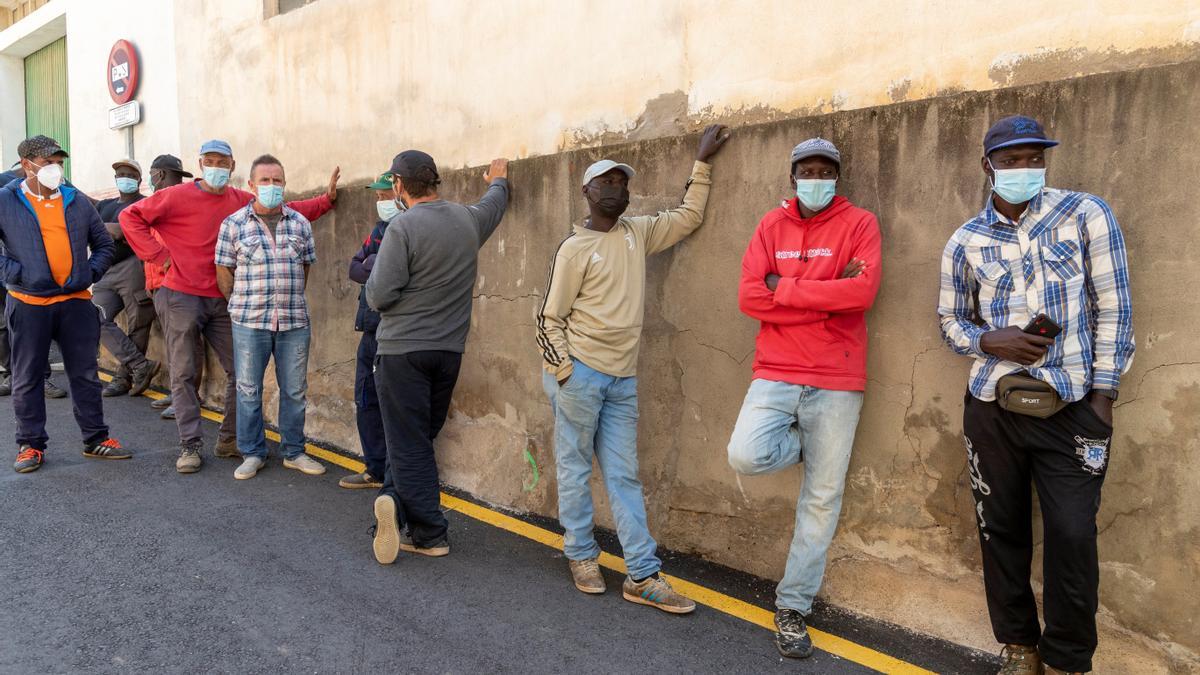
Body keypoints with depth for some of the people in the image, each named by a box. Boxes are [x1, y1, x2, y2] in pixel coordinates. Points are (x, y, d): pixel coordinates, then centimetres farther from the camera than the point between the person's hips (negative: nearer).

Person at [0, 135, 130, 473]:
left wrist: (91, 272, 2)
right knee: (28, 378, 6)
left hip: (75, 301, 3)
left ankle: (96, 438, 17)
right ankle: (30, 445, 17)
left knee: (85, 373, 8)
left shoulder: (77, 202, 10)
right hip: (28, 303, -2)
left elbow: (104, 243, 17)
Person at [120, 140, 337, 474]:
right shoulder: (177, 197, -6)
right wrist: (158, 254, -9)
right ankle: (190, 446, 9)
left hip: (223, 301, 4)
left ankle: (229, 440, 19)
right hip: (182, 297, -4)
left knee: (240, 371, 6)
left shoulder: (242, 201, 6)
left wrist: (327, 199, 6)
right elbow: (130, 217, -2)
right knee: (184, 375, 1)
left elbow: (288, 210, 13)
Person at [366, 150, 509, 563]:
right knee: (420, 437, 16)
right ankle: (397, 505, 11)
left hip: (403, 349, -6)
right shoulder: (468, 220, 5)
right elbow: (494, 204, 30)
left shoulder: (403, 227, -15)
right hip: (450, 348, 6)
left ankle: (429, 535, -6)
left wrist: (377, 269, 5)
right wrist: (498, 181, 51)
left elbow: (379, 296, -17)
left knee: (409, 444, 0)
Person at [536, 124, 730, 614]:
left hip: (622, 378, 5)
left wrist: (702, 163, 16)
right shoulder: (576, 247, -5)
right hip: (579, 372, -5)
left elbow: (688, 217, 21)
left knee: (624, 476, 6)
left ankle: (643, 576, 7)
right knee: (575, 468, 5)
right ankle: (581, 556, 22)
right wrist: (563, 375, -11)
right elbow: (550, 317, -4)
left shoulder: (637, 233, 11)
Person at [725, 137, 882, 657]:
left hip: (836, 382, -1)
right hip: (776, 374, 2)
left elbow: (862, 291, -16)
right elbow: (749, 297, -5)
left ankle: (792, 606, 20)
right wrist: (827, 294, -11)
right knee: (746, 456, -21)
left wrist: (786, 288, -9)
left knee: (822, 498, 4)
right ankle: (811, 448, 13)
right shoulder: (772, 225, 7)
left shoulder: (859, 224, 1)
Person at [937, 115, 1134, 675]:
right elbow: (950, 320, 12)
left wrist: (1103, 393, -5)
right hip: (992, 406, 2)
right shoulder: (965, 241, 4)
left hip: (1072, 407, -2)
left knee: (1072, 535, -6)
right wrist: (989, 342, -10)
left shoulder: (1086, 215, -1)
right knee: (1001, 530, 8)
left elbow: (1113, 308, -1)